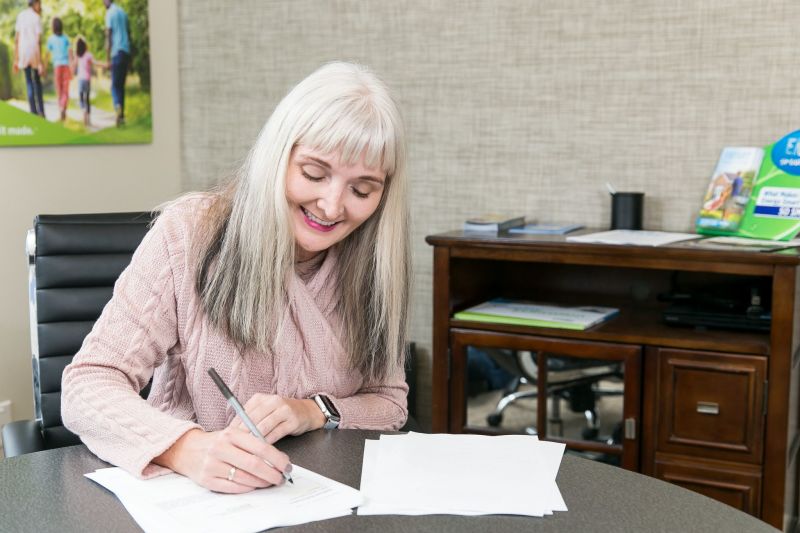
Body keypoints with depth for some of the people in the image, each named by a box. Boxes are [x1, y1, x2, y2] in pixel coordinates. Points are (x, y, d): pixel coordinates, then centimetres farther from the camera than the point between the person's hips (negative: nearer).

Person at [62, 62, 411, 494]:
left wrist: (314, 412, -16)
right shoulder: (188, 234, -12)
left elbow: (389, 403, 5)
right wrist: (188, 449, -34)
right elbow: (89, 385, -15)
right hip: (191, 495, -1)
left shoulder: (372, 263, -2)